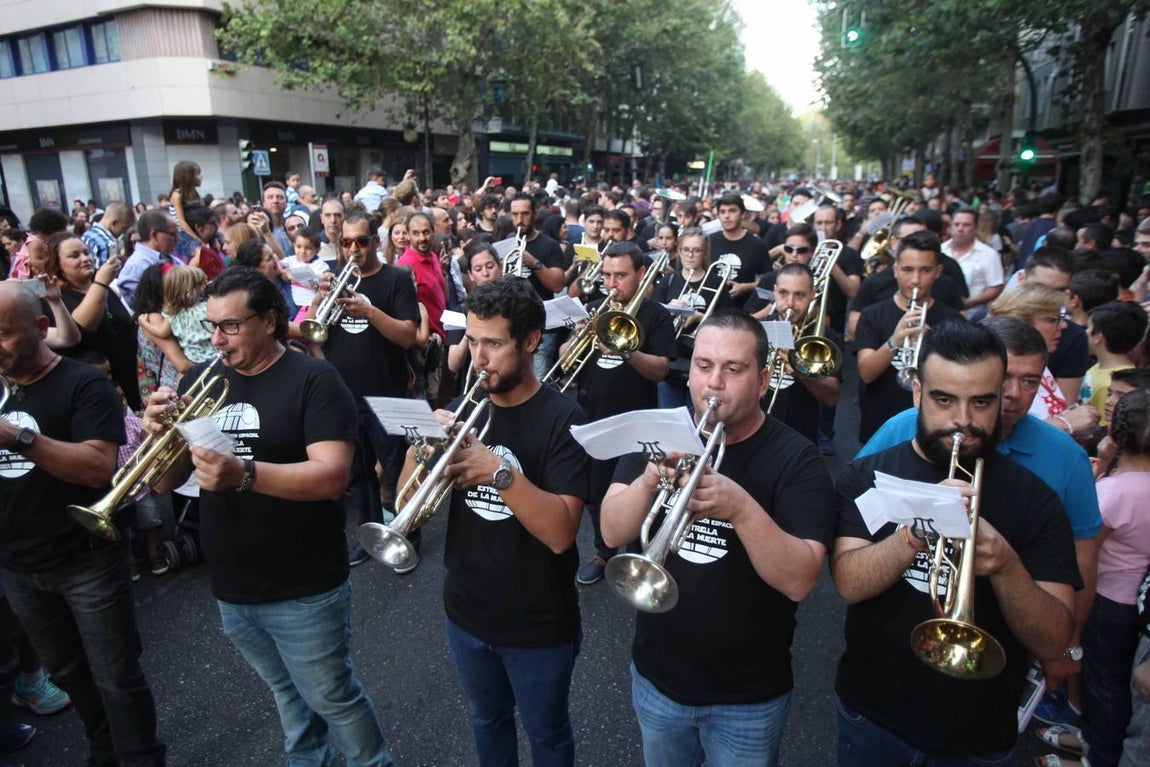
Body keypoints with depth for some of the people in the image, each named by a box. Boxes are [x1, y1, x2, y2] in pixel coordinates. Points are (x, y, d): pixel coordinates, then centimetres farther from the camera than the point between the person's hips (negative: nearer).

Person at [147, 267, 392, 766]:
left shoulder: (312, 379, -14)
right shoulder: (200, 381, 3)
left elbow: (332, 476, -24)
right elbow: (165, 482, 4)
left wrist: (244, 474, -37)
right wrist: (158, 433, -16)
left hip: (304, 591, -5)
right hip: (229, 590, 6)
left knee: (333, 699, 11)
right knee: (286, 693, 25)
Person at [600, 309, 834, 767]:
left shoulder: (795, 460, -16)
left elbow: (798, 582, -23)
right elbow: (612, 533, -13)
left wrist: (741, 508, -38)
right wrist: (649, 479, -31)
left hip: (748, 695, -3)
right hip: (656, 675, 3)